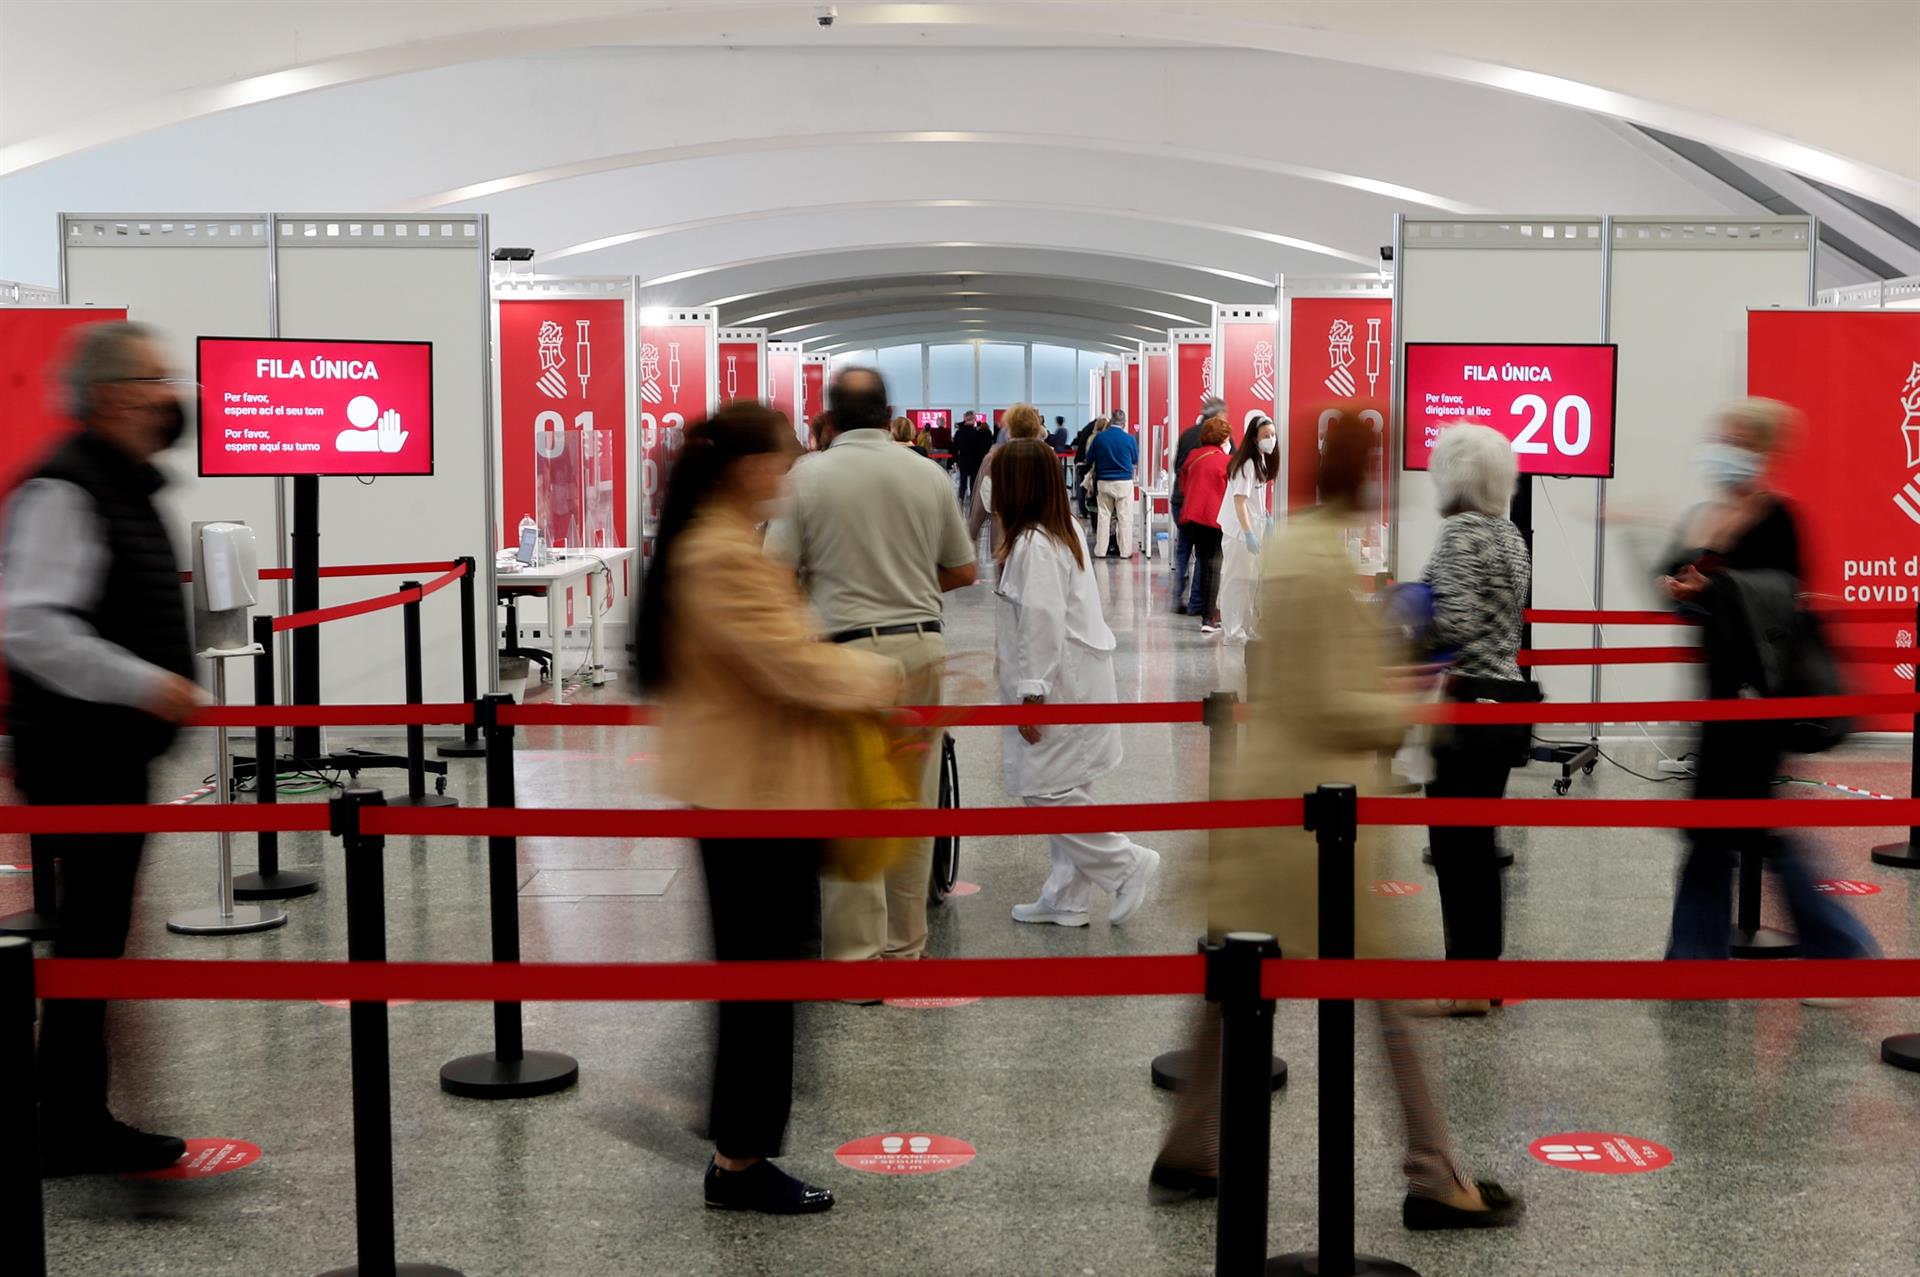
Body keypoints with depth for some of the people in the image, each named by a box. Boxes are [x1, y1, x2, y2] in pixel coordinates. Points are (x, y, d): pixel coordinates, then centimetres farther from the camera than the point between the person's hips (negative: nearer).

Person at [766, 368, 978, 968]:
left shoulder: (809, 475, -5)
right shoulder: (928, 473, 4)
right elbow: (964, 571, 12)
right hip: (924, 643, 3)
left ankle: (856, 955, 4)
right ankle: (904, 945, 22)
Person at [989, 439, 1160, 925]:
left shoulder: (1033, 546, -18)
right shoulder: (1067, 531, 13)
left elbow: (1042, 626, -22)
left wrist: (1032, 695, -19)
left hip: (1058, 689, -10)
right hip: (1075, 682, 10)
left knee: (1045, 792, -5)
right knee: (1066, 792, 13)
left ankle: (1127, 863, 1)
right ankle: (1066, 897, 19)